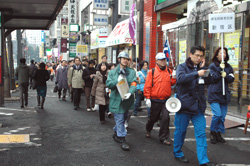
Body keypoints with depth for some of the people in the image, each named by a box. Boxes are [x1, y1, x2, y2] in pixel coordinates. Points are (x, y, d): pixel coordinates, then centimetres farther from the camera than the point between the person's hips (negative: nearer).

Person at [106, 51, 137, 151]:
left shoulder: (132, 72, 5)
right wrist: (117, 81, -20)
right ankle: (122, 140, 1)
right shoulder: (113, 72, 5)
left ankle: (116, 134, 37)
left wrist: (130, 92, -27)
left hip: (127, 99, 3)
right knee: (120, 119, -5)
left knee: (123, 119, 16)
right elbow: (108, 84, -3)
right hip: (116, 100, -3)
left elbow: (133, 84, -8)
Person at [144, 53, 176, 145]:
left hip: (166, 100, 2)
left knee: (165, 118, -9)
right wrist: (148, 98, -14)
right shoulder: (152, 72, -5)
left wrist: (174, 78, -11)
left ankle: (163, 137, 3)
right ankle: (148, 130, 44)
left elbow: (172, 83, 7)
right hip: (155, 101, -2)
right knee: (153, 118, 14)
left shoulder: (169, 71, 7)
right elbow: (147, 86, -8)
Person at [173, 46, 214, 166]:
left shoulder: (201, 67, 12)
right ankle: (177, 153, 29)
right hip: (184, 104, -4)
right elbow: (180, 78, -24)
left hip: (198, 105, 5)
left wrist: (203, 68, -6)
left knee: (201, 133, 2)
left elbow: (208, 81, 2)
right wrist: (197, 74, -28)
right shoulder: (183, 67, -3)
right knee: (180, 130, 9)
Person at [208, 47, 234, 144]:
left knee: (222, 116, 7)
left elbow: (231, 79, 4)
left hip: (224, 95, 5)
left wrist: (226, 75, -15)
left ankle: (219, 133, 21)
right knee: (217, 114, -15)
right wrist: (220, 69, -15)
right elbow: (213, 78, -13)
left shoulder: (228, 67, 10)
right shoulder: (212, 66, -2)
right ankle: (212, 133, 5)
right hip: (214, 95, -5)